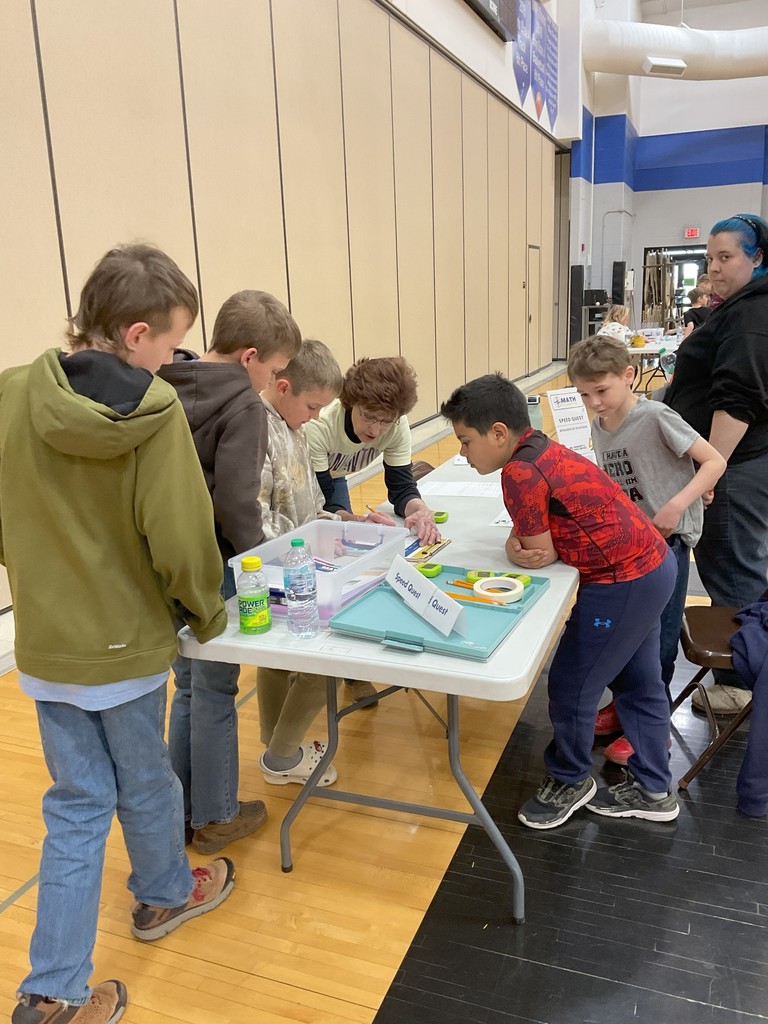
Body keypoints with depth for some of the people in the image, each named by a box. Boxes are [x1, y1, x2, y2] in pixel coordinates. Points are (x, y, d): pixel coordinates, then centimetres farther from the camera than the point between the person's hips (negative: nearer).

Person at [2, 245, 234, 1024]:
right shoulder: (152, 412, -21)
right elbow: (181, 537, -20)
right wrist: (207, 613, -2)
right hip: (126, 642, -4)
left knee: (77, 803, 16)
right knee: (143, 782, 20)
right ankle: (165, 895, 46)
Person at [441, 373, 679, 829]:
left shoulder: (519, 471, -22)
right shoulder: (541, 448, 8)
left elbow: (542, 554, -16)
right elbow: (534, 529, 11)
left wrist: (521, 550, 2)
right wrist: (517, 546, -8)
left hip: (623, 581, -10)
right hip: (652, 564, 10)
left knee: (571, 686, 6)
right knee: (640, 683, 20)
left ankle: (570, 782, 29)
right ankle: (653, 791, 36)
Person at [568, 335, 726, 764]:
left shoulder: (655, 417, -18)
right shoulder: (600, 427, 3)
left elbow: (715, 461, -18)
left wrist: (677, 505, -29)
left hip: (666, 539, -7)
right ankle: (625, 704, 37)